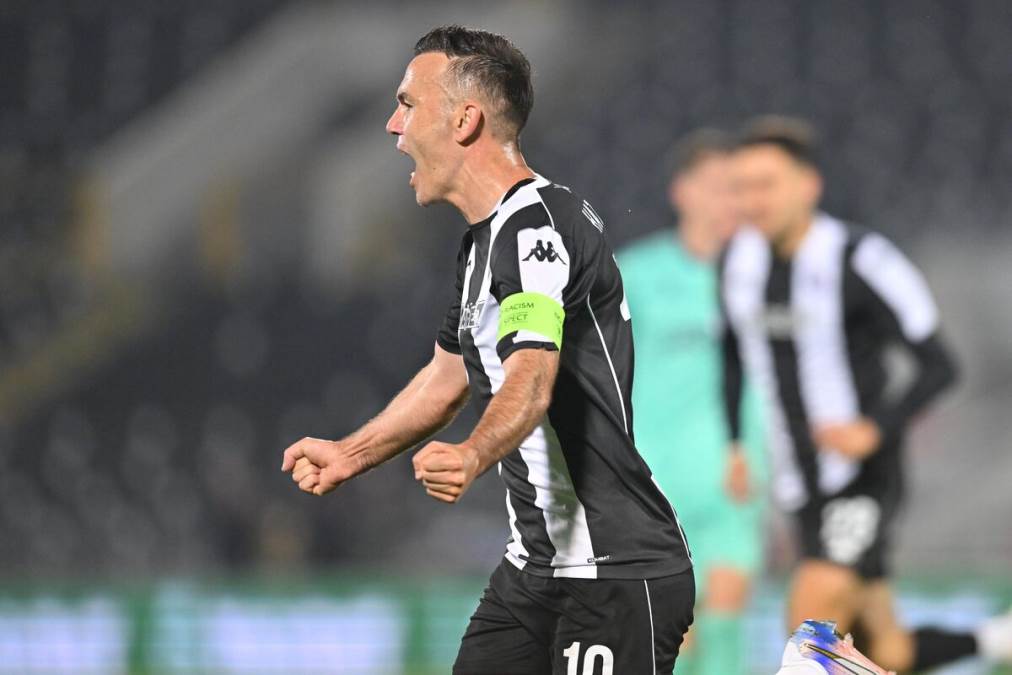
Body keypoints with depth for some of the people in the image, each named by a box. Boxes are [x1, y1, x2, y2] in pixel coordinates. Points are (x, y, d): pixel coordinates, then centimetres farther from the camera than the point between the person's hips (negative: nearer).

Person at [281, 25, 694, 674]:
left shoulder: (535, 224, -18)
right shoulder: (486, 236, 15)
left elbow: (531, 379, -34)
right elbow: (448, 376, 30)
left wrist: (470, 457, -52)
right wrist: (348, 455, 35)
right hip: (537, 566, 10)